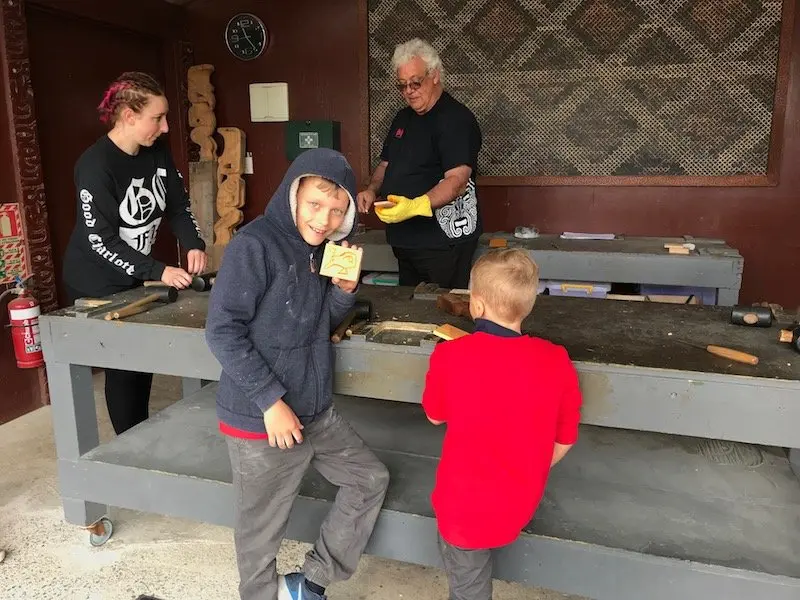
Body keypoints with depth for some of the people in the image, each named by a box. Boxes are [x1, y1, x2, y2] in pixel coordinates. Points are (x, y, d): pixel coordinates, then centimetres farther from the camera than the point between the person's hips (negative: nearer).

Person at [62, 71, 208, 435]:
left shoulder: (157, 152, -4)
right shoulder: (95, 166, -24)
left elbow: (178, 205, 2)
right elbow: (101, 241, -25)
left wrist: (194, 245, -17)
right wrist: (158, 272, -32)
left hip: (136, 276, 7)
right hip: (97, 285, -7)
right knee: (122, 366, 1)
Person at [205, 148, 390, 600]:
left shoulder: (321, 249, 5)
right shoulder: (255, 245, -18)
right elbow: (223, 331, -21)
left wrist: (343, 290, -8)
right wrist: (271, 400, -21)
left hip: (317, 411, 8)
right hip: (260, 419, -8)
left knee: (371, 479, 16)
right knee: (262, 531, 9)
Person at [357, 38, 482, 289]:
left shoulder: (456, 118, -12)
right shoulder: (403, 118, 14)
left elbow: (457, 181, -23)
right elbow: (386, 164, 24)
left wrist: (415, 206, -37)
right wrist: (372, 190, 3)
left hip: (444, 243, -8)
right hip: (404, 240, 8)